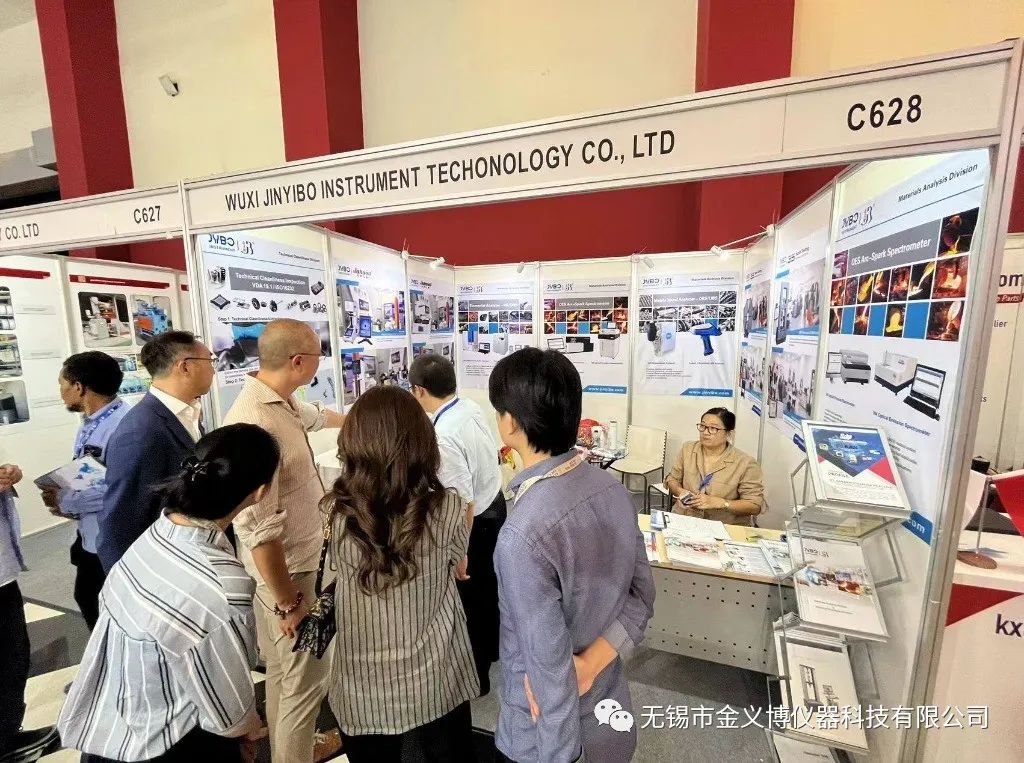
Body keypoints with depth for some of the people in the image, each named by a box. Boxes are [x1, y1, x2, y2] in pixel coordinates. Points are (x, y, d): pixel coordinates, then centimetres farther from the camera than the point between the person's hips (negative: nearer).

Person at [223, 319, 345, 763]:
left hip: (302, 561, 10)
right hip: (287, 572, -10)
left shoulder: (282, 402, 1)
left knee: (284, 673, 27)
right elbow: (258, 529, -28)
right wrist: (287, 602, -18)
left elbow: (316, 415, 26)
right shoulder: (255, 422, -29)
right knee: (304, 682, 10)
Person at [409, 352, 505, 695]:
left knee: (469, 597, 14)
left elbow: (463, 503, -29)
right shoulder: (471, 408, -5)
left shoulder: (443, 438, -32)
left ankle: (476, 676, 38)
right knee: (488, 584, 28)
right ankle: (491, 648, 53)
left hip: (476, 521, -9)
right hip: (496, 504, 9)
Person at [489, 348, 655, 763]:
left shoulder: (523, 533, -34)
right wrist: (590, 664, -13)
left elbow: (551, 668, -25)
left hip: (556, 726, -5)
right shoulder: (612, 487, -13)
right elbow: (642, 596, -5)